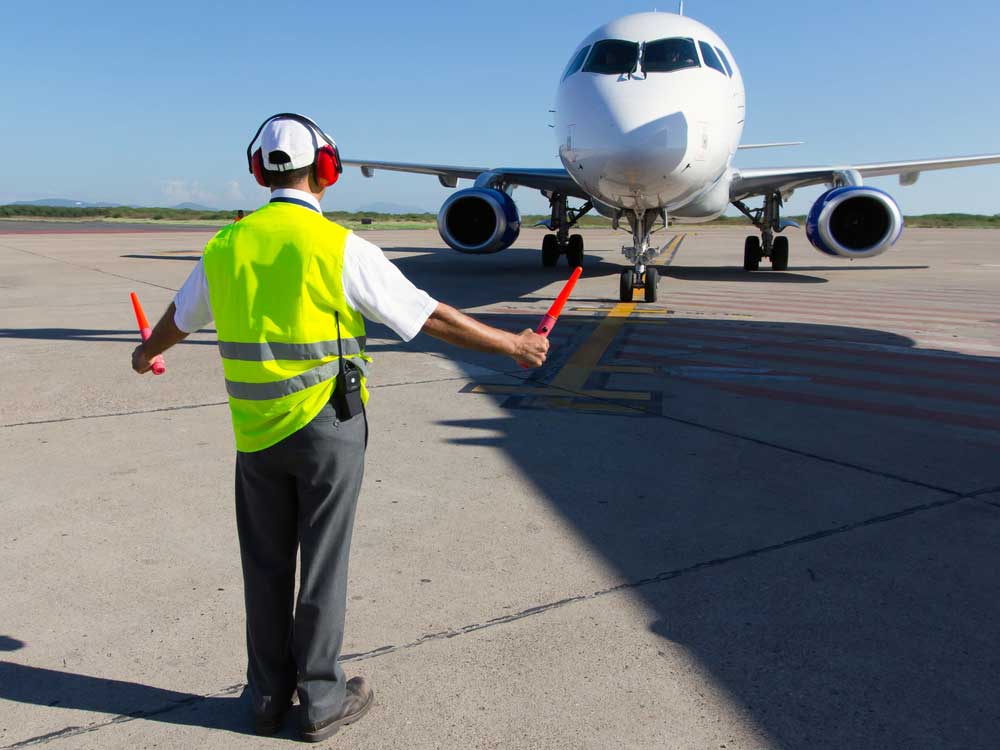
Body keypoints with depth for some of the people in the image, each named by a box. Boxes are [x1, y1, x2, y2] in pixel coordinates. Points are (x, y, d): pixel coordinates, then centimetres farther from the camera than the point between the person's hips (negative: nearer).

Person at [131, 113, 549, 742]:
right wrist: (515, 345, 0)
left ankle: (269, 697, 30)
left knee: (266, 564, 16)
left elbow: (179, 317, 20)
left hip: (257, 431, 5)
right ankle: (322, 700, 22)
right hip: (327, 426, -4)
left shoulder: (227, 246, 2)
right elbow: (433, 318, -12)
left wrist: (147, 353, 42)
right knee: (323, 562, 7)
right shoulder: (340, 247, -13)